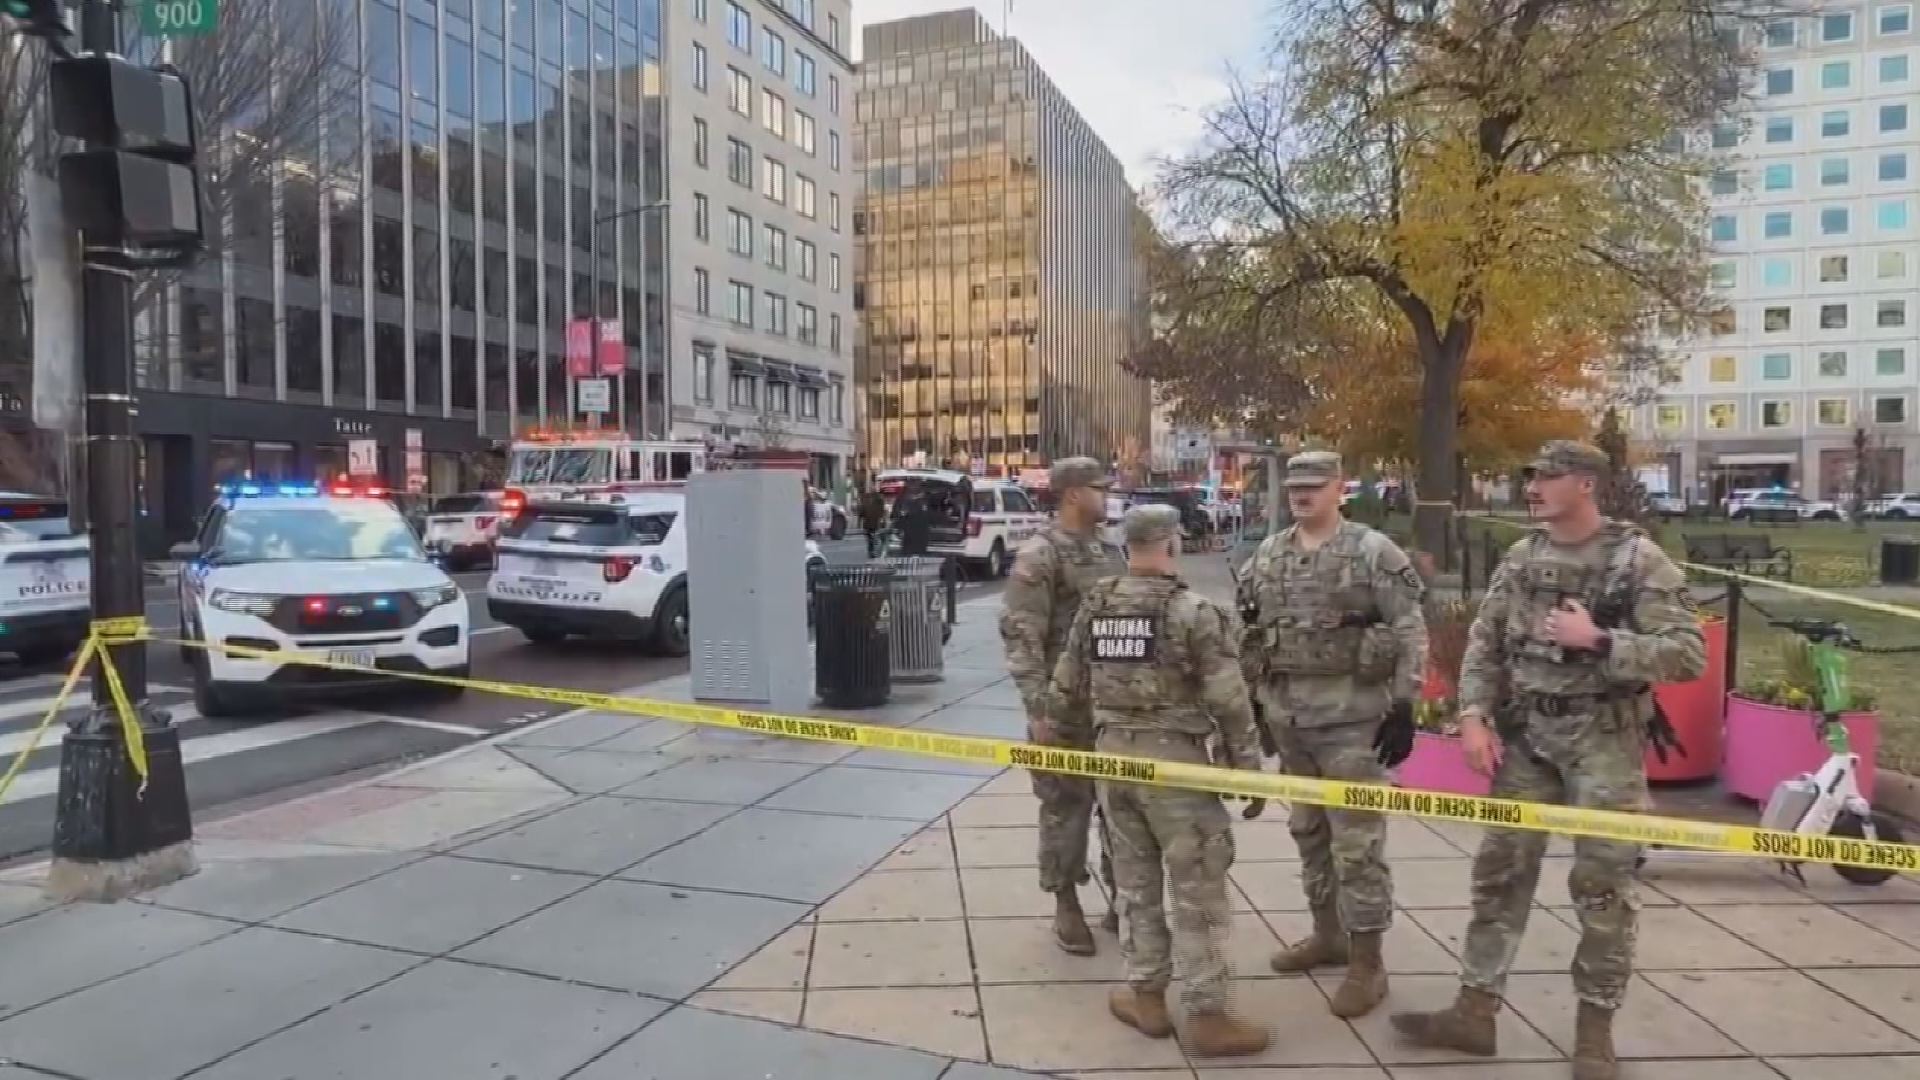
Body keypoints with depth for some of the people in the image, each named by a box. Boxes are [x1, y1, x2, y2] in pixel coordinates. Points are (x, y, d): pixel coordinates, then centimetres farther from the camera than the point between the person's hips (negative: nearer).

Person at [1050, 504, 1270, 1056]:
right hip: (1174, 757, -5)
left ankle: (1146, 997, 26)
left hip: (1112, 754, 6)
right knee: (1197, 889, 5)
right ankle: (1207, 1017, 12)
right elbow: (1228, 702, -12)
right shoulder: (1195, 612, -13)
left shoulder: (1092, 607, 4)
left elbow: (1066, 688, 11)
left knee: (1135, 880, 17)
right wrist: (1248, 768, -4)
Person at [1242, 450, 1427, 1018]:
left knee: (1357, 841, -2)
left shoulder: (1373, 552, -8)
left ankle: (1367, 963, 9)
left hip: (1352, 716, -6)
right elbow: (1248, 631, 14)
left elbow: (1411, 633, -8)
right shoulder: (1267, 556, 8)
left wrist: (1403, 708, -12)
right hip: (1287, 717, 6)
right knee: (1308, 832, 17)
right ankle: (1328, 935, 33)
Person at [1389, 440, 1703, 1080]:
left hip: (1604, 739, -4)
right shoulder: (1520, 557, 7)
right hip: (1524, 735, 5)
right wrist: (1474, 716, -4)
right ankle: (1475, 1010, 18)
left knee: (1602, 884, 4)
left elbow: (1688, 655, -12)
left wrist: (1600, 641, -21)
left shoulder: (1639, 559, -8)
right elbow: (1484, 643, 7)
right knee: (1500, 869, 8)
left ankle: (1594, 1028, 20)